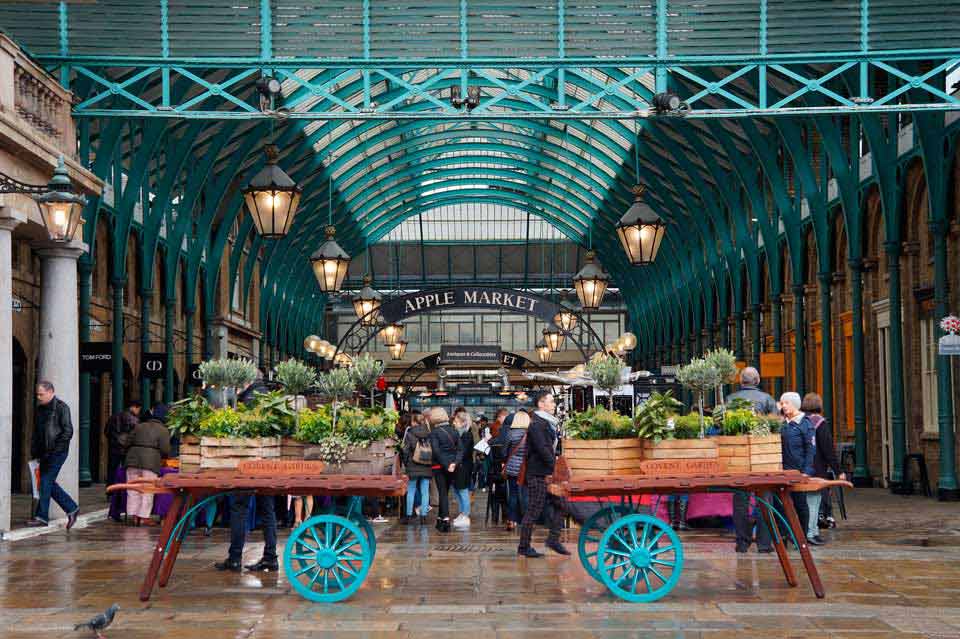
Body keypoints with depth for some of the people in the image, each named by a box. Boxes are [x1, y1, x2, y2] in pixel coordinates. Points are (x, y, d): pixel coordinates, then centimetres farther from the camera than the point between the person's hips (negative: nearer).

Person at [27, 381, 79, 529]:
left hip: (57, 453, -8)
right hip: (44, 453, 8)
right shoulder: (40, 409, 15)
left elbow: (68, 432, -14)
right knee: (49, 483, 9)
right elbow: (36, 432, 22)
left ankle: (41, 516, -2)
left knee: (46, 482, -8)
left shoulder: (61, 407, -9)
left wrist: (54, 450, -18)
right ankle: (71, 508, 19)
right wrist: (34, 451, 12)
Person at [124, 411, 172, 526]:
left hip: (133, 459, 4)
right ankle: (144, 517, -2)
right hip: (151, 461, -4)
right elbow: (165, 449, -1)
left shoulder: (139, 426, 20)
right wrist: (165, 456, 19)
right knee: (147, 490, 0)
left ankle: (134, 516, 6)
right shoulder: (163, 430, 9)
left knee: (133, 489, 7)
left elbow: (129, 441, 14)